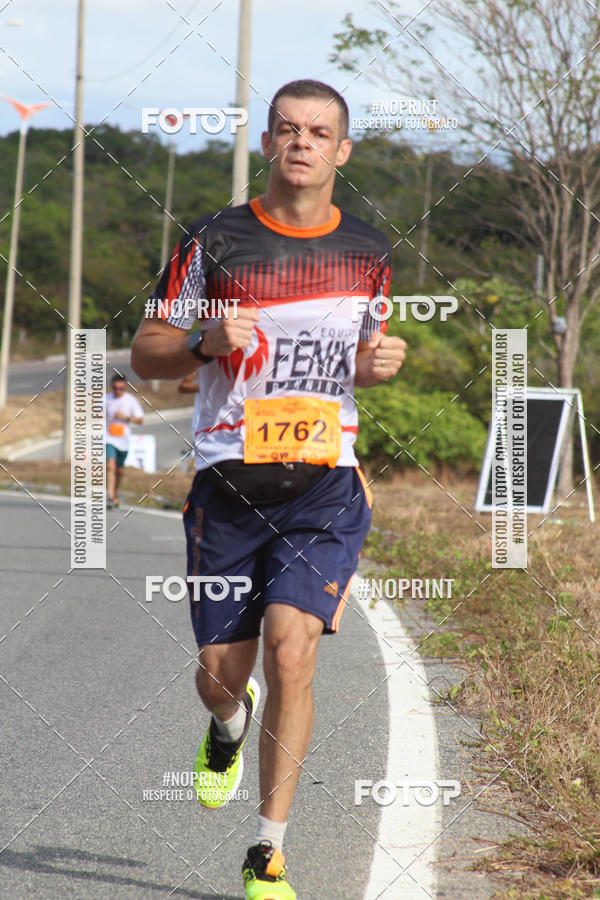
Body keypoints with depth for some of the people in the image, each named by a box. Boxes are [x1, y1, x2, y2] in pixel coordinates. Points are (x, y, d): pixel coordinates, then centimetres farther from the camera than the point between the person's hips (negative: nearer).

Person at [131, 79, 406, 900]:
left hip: (325, 488, 0)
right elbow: (146, 353, 5)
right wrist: (207, 341, -16)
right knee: (221, 675, 5)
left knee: (291, 653, -16)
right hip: (228, 484, 0)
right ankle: (230, 726, 45)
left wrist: (379, 363, -1)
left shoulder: (368, 252, 7)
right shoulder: (213, 241, 0)